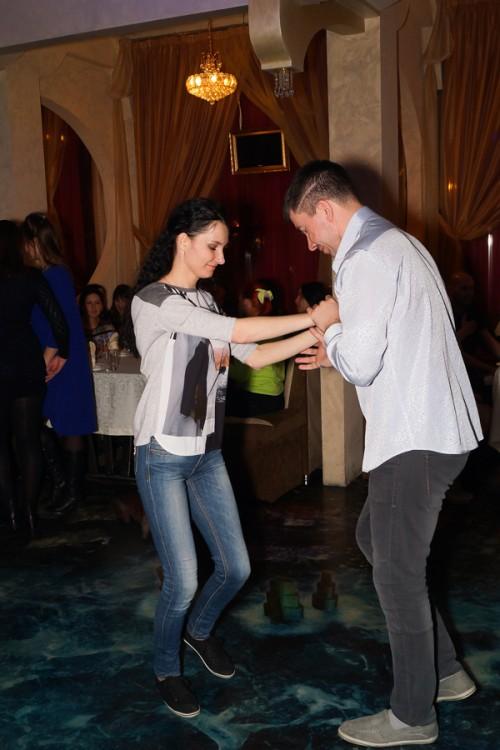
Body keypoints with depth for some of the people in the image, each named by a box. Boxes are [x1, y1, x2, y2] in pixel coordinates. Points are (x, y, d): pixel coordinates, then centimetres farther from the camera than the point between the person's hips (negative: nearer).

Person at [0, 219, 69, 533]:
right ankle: (30, 512, 12)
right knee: (29, 441, 8)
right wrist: (60, 353, 8)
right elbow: (59, 321, -6)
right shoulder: (31, 277, -2)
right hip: (26, 366, 2)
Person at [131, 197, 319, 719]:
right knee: (183, 580, -4)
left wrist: (314, 334, -2)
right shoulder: (151, 300, -16)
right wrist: (313, 317, -22)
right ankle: (166, 670, 25)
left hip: (207, 453, 8)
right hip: (163, 455, -7)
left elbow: (254, 356, 9)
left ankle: (199, 630, 40)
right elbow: (237, 331, -24)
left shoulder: (204, 301, 11)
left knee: (236, 567, 9)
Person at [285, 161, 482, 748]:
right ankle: (443, 670, 30)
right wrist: (337, 348, 14)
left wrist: (329, 331, -1)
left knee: (397, 571, 3)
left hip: (414, 439, -10)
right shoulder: (398, 243, 15)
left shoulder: (365, 259, -16)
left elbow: (359, 364, -20)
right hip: (438, 427, 10)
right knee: (373, 537, 21)